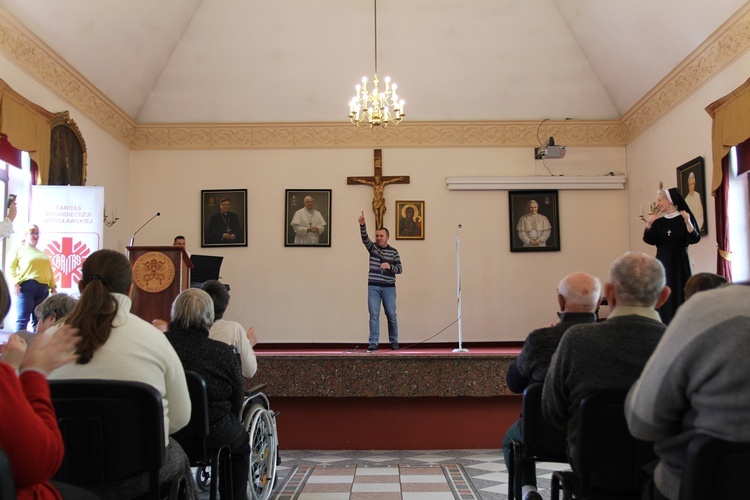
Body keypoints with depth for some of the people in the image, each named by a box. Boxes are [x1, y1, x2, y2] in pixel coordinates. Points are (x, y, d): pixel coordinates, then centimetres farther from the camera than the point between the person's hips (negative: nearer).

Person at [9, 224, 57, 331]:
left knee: (39, 320, 3)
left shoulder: (42, 253, 26)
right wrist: (15, 283, -15)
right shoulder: (19, 249, 10)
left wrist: (53, 286, 11)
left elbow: (49, 270, 22)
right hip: (26, 286, -5)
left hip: (43, 289, 5)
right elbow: (11, 267, -1)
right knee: (23, 319, -10)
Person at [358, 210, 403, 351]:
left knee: (391, 315, 4)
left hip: (389, 287, 0)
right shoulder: (372, 247, 6)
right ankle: (373, 343, -4)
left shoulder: (393, 251, 7)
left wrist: (390, 267, -17)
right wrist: (362, 224, -31)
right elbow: (364, 238, -13)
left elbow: (400, 269, 4)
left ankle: (394, 342, 18)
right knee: (374, 315, -5)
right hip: (373, 287, 0)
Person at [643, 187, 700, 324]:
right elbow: (650, 240, -5)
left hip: (680, 264, -3)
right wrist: (648, 224, -19)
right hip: (663, 264, 3)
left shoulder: (684, 218, -3)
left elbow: (694, 239, -12)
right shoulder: (658, 222, 7)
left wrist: (687, 222, -27)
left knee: (680, 295, -5)